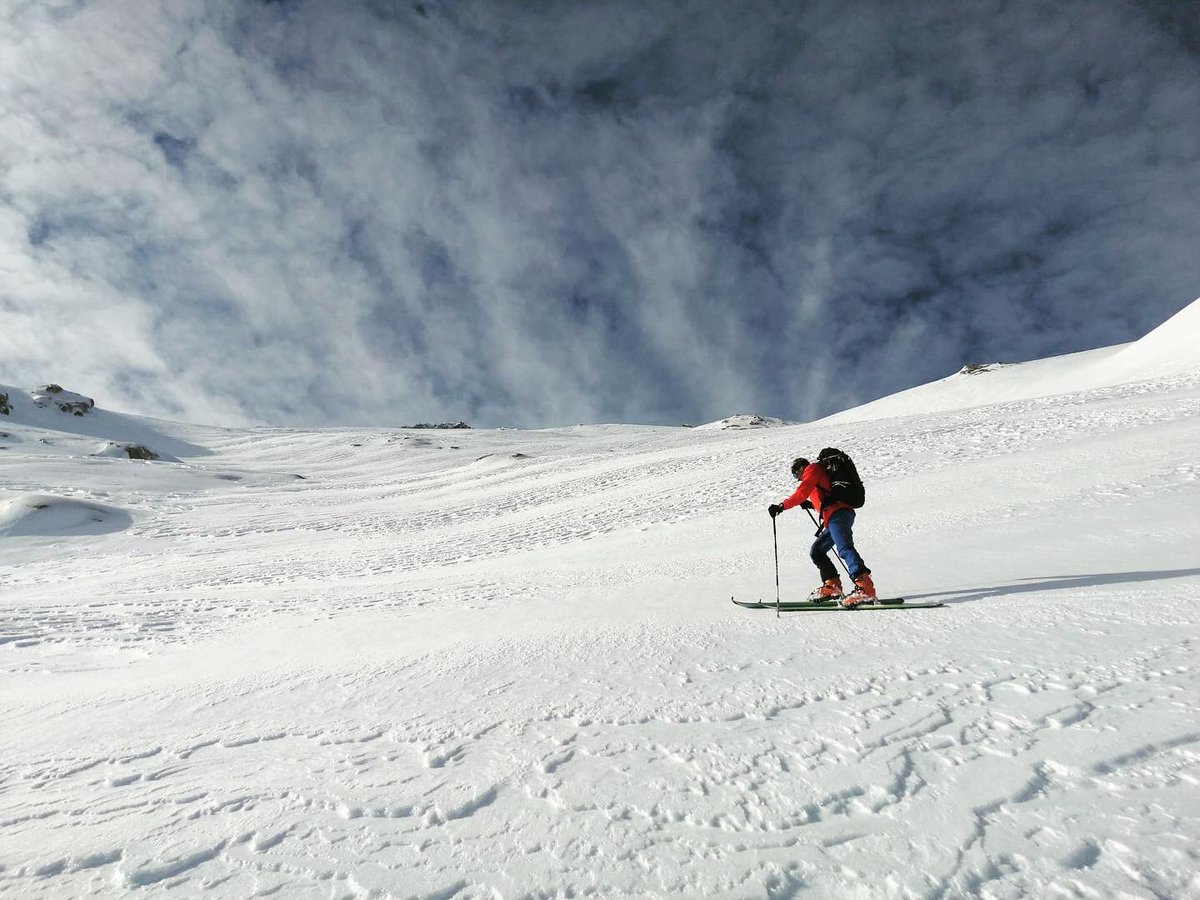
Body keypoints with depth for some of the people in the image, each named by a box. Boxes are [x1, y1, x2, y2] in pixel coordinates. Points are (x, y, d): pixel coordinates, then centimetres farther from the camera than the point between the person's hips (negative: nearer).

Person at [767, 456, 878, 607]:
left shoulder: (812, 469, 9)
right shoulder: (820, 476, 35)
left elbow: (801, 493, -7)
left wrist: (782, 506, -7)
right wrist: (811, 505, 35)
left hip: (837, 514, -10)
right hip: (838, 516, 10)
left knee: (845, 549, -26)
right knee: (816, 551, 15)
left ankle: (865, 587, -41)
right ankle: (832, 586, 11)